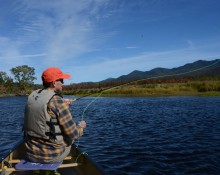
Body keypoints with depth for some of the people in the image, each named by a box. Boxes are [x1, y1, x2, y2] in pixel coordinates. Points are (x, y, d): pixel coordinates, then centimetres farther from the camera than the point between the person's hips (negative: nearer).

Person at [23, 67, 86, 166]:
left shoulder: (32, 96, -1)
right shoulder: (58, 101, -21)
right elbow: (73, 134, -18)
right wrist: (81, 126, 3)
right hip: (52, 156, -5)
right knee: (69, 135, 24)